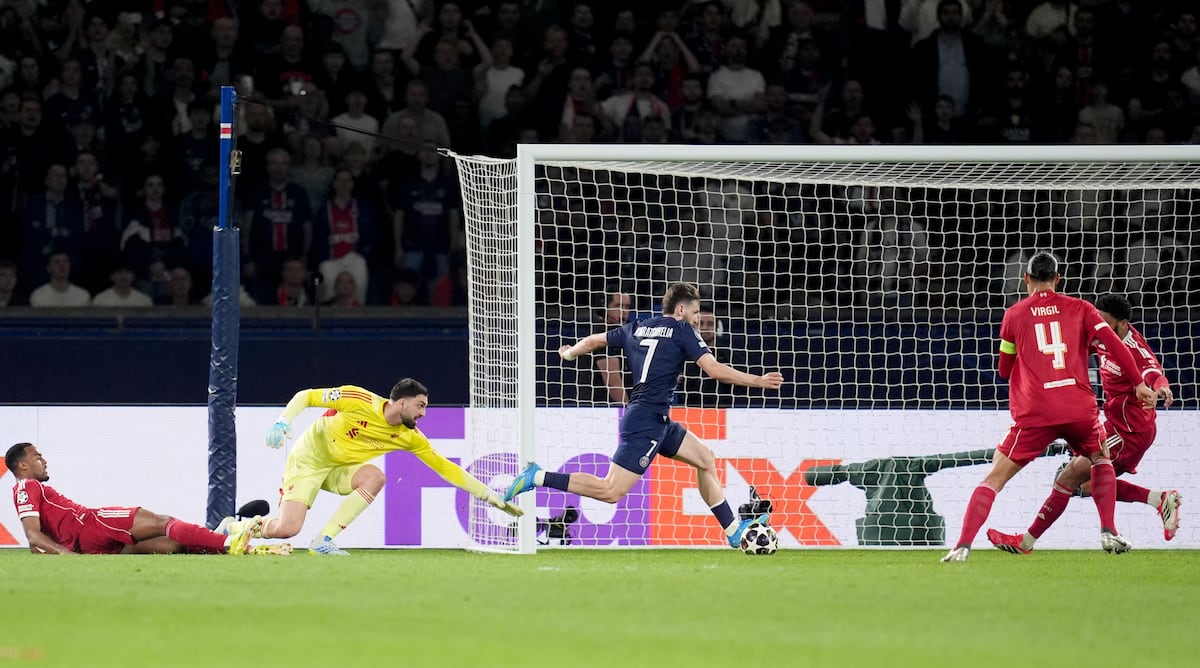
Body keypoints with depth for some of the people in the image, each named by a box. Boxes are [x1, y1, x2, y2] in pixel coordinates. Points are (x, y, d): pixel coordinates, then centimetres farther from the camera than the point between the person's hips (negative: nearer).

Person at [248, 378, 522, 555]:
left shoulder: (410, 437, -8)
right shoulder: (358, 400, -23)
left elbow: (445, 467, -2)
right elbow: (305, 396, -15)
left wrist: (491, 496, -5)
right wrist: (282, 423, -31)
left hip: (339, 469, 5)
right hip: (309, 460, -5)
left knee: (375, 476, -28)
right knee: (287, 528, -23)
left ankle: (323, 540, -20)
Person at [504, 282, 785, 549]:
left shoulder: (636, 329, 15)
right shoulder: (682, 331, -5)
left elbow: (592, 341, 24)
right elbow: (715, 370, -13)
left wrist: (568, 354, 45)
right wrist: (758, 381, -6)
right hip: (647, 420, -10)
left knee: (704, 457, 17)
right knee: (612, 492, -12)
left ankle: (734, 531, 20)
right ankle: (538, 477, -14)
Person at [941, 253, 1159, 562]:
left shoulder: (1014, 314, 11)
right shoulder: (1079, 308, 11)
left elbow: (1004, 371, 19)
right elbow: (1114, 344, -1)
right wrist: (1138, 383, 2)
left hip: (1034, 413, -1)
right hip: (1080, 408, 1)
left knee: (994, 477, 2)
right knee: (1101, 460, 30)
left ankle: (963, 545, -14)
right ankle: (1109, 532, 16)